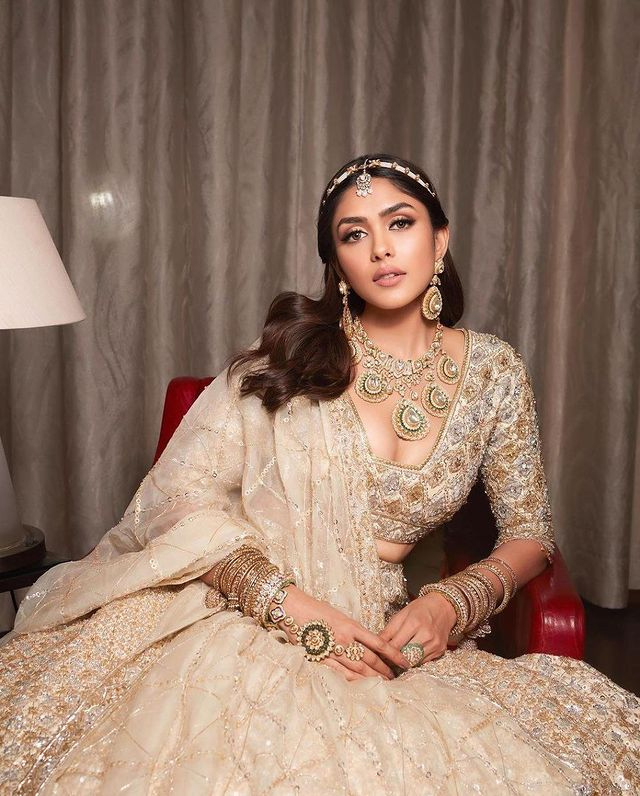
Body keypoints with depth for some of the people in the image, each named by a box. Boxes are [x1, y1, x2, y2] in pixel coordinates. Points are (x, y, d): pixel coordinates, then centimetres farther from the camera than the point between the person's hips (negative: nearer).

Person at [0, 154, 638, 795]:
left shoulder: (491, 370, 6)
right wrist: (295, 607, -19)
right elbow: (178, 498, -7)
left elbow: (528, 532, 12)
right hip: (244, 615, -2)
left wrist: (452, 603, -8)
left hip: (376, 638, 3)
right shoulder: (293, 354, -1)